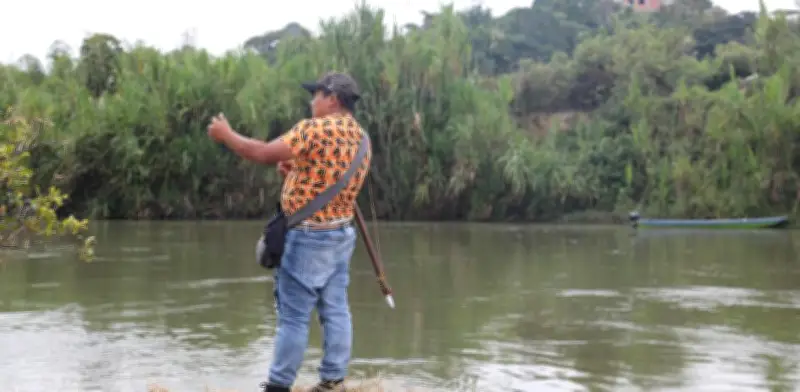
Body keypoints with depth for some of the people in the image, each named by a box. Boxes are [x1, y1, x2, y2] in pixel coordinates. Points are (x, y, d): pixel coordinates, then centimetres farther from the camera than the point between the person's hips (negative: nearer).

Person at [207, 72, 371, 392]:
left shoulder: (315, 128, -17)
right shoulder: (361, 138, 9)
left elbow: (263, 154, -16)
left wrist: (226, 134, -2)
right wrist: (296, 170, 15)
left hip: (309, 236, -8)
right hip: (342, 233, 8)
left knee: (293, 315, -1)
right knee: (335, 310, 9)